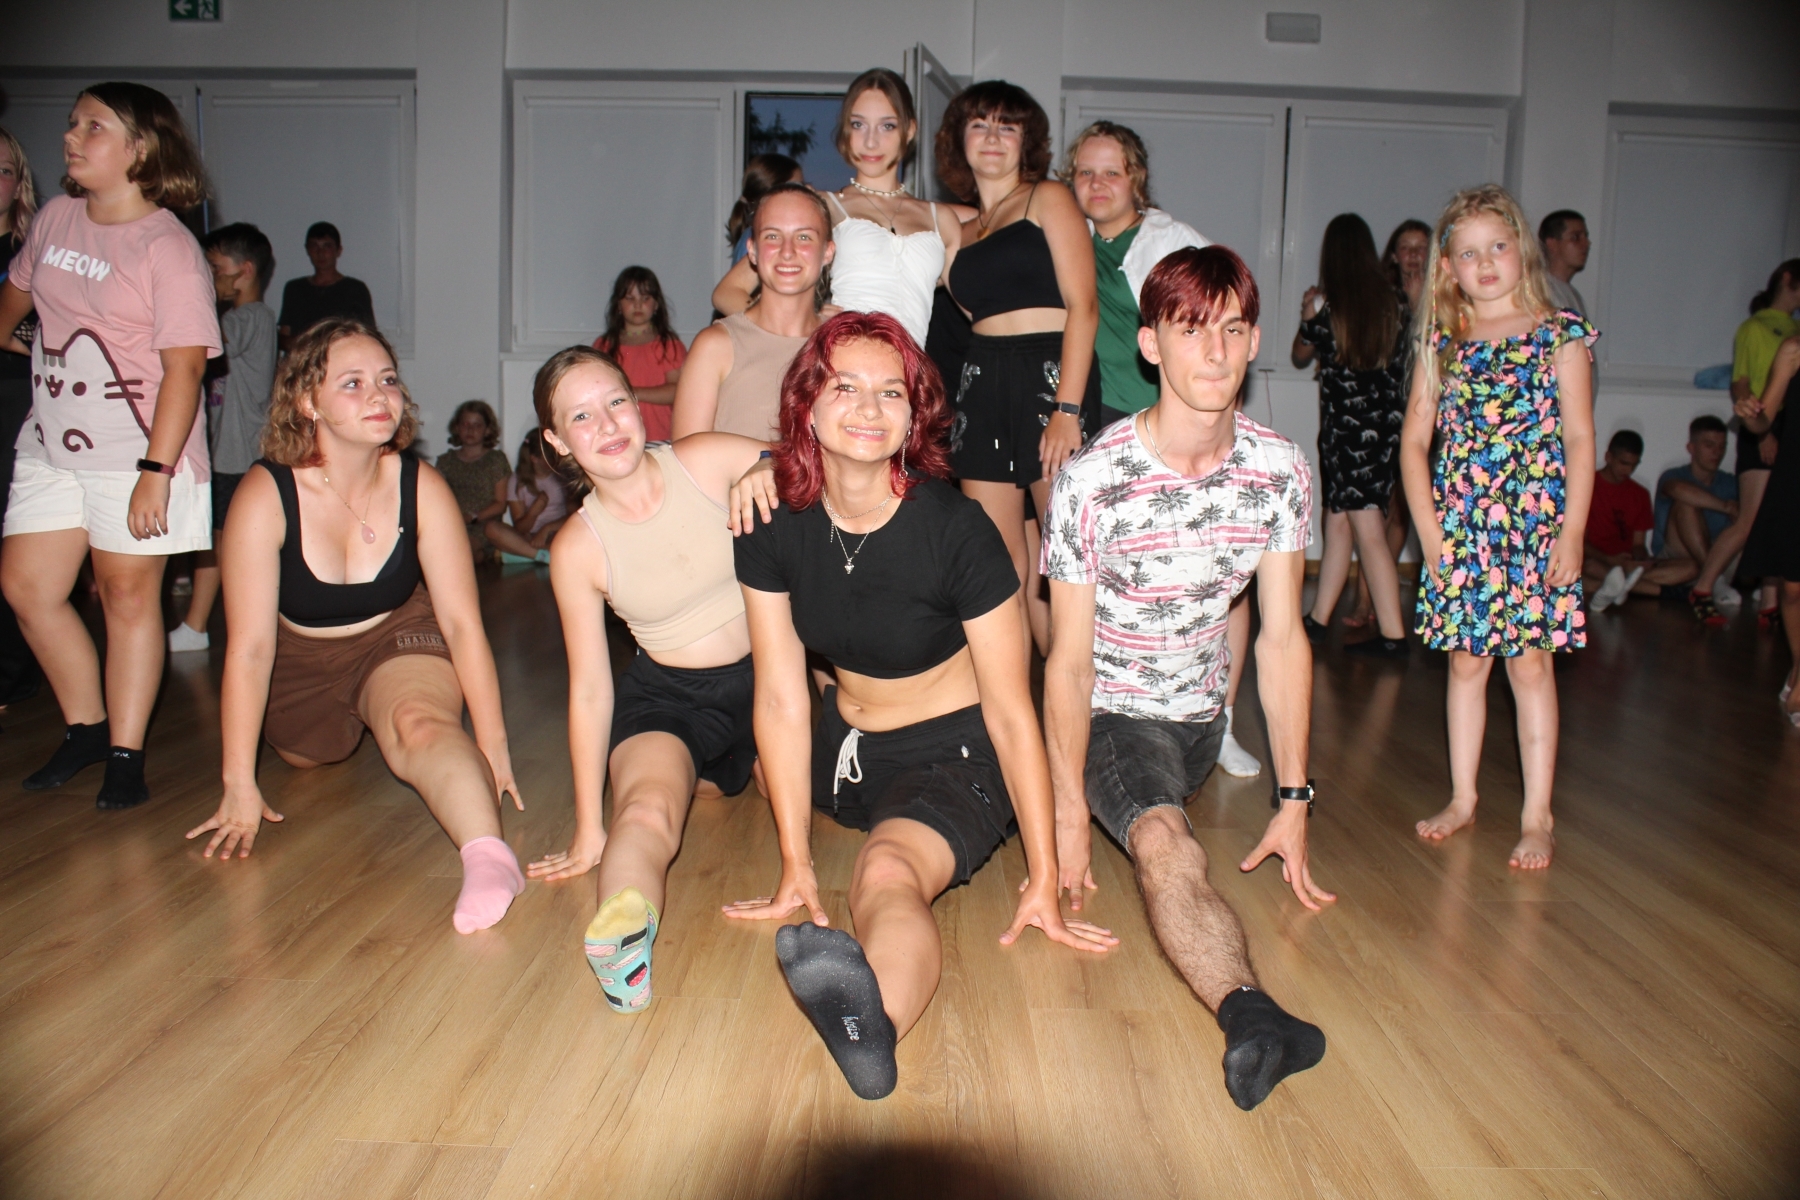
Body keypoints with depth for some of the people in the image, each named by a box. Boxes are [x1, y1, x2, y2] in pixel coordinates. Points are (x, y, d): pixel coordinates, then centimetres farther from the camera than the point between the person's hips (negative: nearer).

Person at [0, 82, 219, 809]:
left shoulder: (168, 247, -14)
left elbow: (184, 364, -19)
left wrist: (156, 471, -24)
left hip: (136, 451, -7)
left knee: (128, 592, 2)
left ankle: (126, 755, 13)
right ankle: (87, 727, 24)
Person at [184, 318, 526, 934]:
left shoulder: (422, 488, -20)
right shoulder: (264, 496, -23)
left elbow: (462, 622, -20)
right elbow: (249, 647, -24)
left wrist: (493, 747, -23)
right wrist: (239, 785, -23)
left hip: (400, 639, -2)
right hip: (301, 661, 2)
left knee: (419, 724, -31)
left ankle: (488, 854, -50)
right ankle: (351, 725, 52)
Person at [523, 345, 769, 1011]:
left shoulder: (707, 462, -11)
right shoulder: (578, 548, -10)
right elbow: (590, 690, -6)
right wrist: (588, 830, -5)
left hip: (767, 674, 4)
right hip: (670, 698, -4)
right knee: (645, 811, -30)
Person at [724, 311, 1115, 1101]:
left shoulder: (954, 529, -22)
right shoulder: (774, 525, -11)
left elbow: (1011, 714, -17)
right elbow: (781, 699, -9)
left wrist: (1043, 879, -16)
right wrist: (796, 865, -10)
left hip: (954, 755, -6)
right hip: (845, 748, 6)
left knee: (887, 875, -36)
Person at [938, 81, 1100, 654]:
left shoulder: (1048, 199, 5)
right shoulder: (962, 229, 21)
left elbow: (1082, 306, -7)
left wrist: (1068, 409, -17)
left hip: (1052, 377, -5)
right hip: (982, 386, 5)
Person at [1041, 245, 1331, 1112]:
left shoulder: (1280, 473, -7)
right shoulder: (1090, 481, -19)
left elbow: (1282, 635, -3)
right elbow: (1070, 660, -15)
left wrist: (1294, 800, -3)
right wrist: (1068, 814, -15)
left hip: (1200, 720, 11)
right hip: (1109, 715, -10)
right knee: (1165, 846, -32)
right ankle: (1253, 1014, -52)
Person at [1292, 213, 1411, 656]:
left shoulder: (1327, 308, -8)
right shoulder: (1394, 304, 4)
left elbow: (1300, 355, 9)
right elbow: (1405, 363, 14)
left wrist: (1307, 316, 19)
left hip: (1345, 425, -5)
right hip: (1386, 423, 5)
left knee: (1367, 528, -5)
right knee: (1338, 518, 13)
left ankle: (1392, 633, -7)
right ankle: (1319, 617, 21)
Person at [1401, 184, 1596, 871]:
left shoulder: (1559, 334, 1)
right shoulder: (1442, 341, 7)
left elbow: (1580, 440, -1)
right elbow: (1415, 441, 6)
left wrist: (1572, 532, -8)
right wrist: (1429, 530, -2)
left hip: (1536, 523, -2)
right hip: (1458, 527, 2)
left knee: (1530, 660, 1)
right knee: (1466, 660, 9)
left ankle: (1537, 815, 10)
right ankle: (1462, 796, 21)